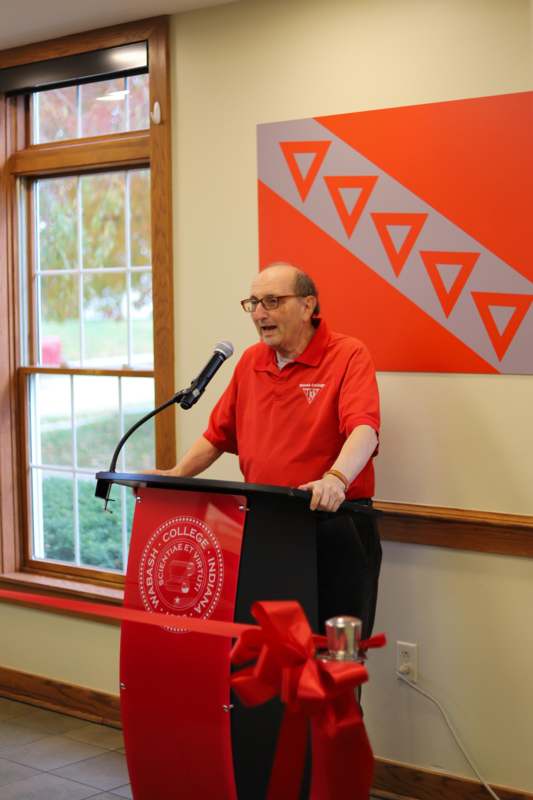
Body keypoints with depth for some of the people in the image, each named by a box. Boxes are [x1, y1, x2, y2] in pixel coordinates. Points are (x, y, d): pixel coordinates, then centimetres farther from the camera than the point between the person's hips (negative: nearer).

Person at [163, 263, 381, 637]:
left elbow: (364, 428, -23)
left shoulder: (349, 355, -7)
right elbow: (219, 435, 20)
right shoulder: (250, 361, 13)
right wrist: (177, 475, 7)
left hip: (333, 525, -5)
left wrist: (336, 479, -40)